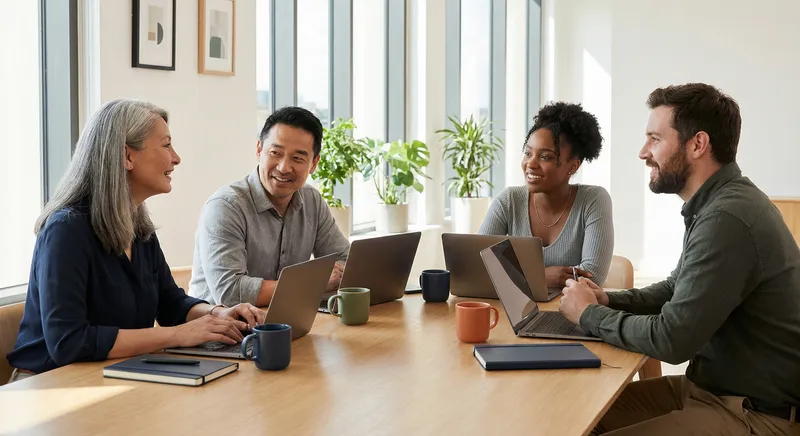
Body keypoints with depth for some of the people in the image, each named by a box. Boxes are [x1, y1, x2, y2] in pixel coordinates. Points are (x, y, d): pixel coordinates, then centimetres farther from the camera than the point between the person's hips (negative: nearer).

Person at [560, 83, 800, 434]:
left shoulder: (727, 218, -26)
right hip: (713, 385, 9)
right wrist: (609, 300, 4)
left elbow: (672, 340, -26)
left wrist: (589, 315, -10)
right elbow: (679, 289, 21)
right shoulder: (718, 203, 9)